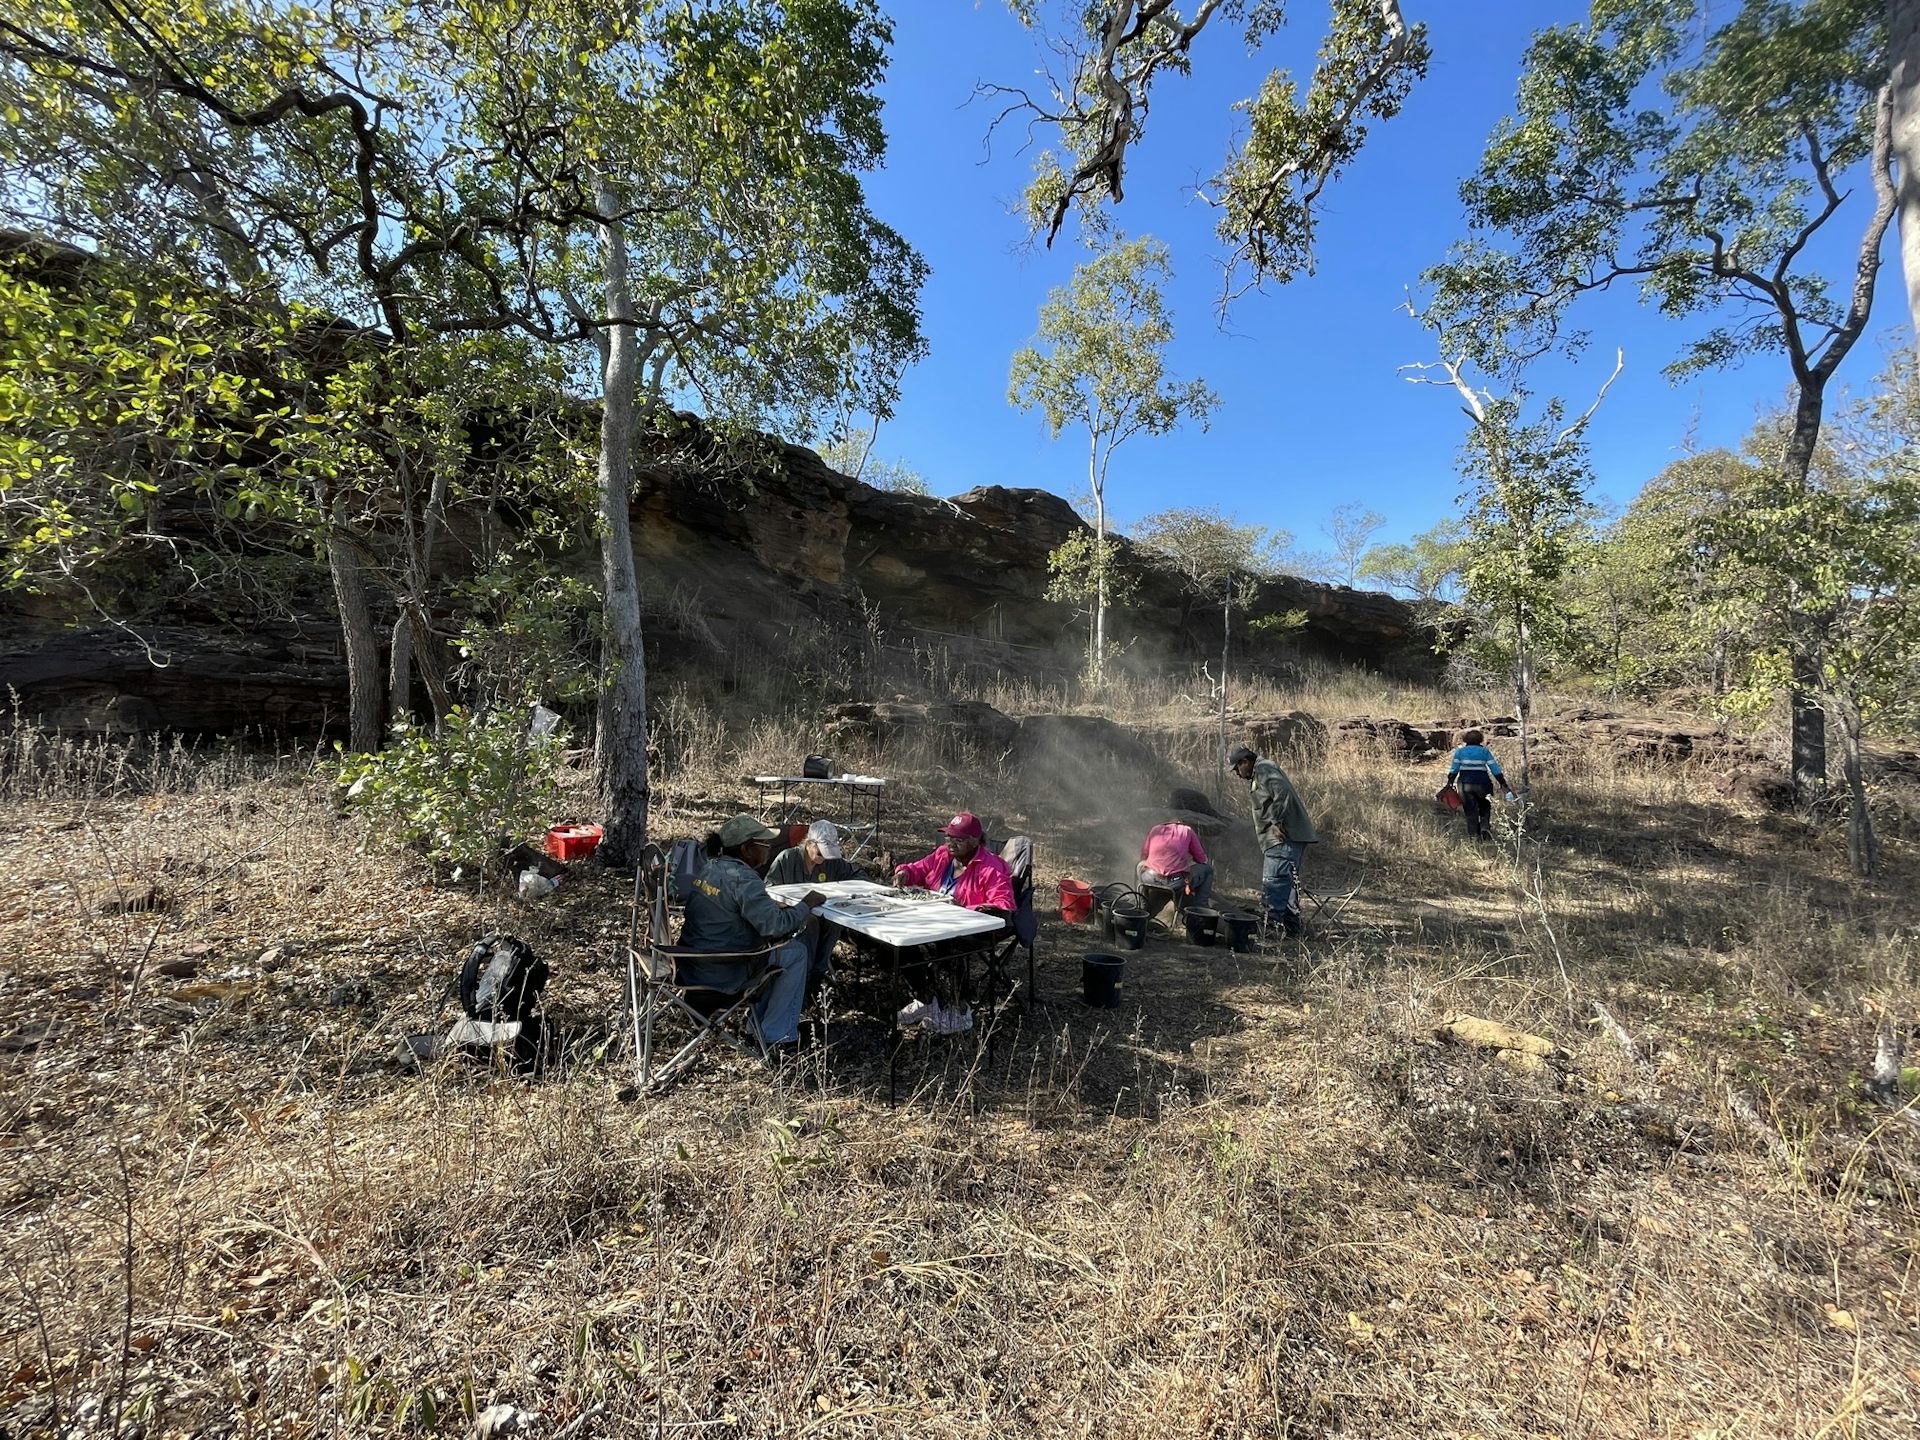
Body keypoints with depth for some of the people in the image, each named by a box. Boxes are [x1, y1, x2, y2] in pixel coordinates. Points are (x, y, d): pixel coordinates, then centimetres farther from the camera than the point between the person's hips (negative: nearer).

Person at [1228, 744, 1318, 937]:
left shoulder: (1263, 770, -8)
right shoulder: (1260, 773, 24)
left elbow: (1282, 794, -23)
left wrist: (1277, 822, -21)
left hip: (1284, 837, -11)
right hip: (1287, 837, 11)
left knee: (1274, 881, -12)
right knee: (1287, 881, 15)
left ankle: (1272, 924, -12)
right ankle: (1292, 924, 22)